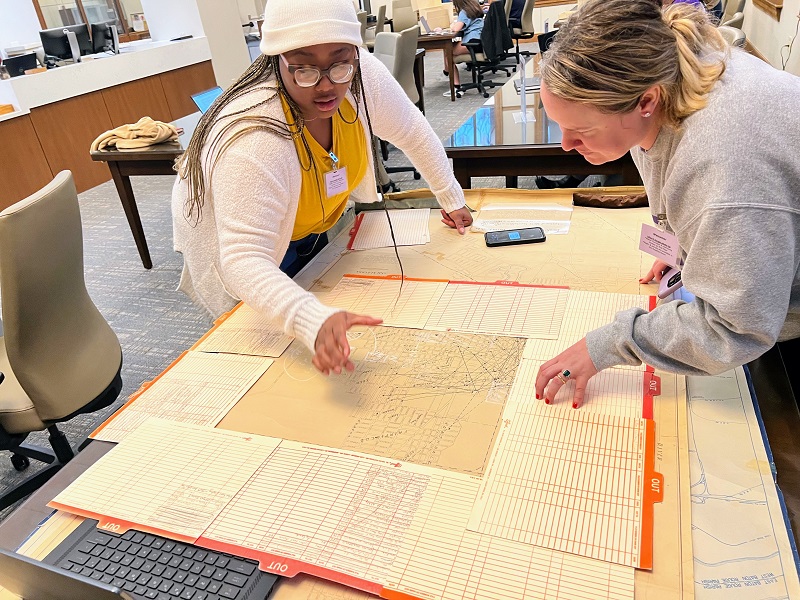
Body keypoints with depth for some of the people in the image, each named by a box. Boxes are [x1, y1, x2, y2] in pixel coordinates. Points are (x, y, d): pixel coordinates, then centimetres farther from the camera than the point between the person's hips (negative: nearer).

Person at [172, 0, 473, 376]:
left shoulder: (363, 77, -28)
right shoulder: (252, 140, -44)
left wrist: (451, 198, -2)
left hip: (308, 226, 5)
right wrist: (314, 321, -63)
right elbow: (243, 259, -48)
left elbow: (412, 132, -9)